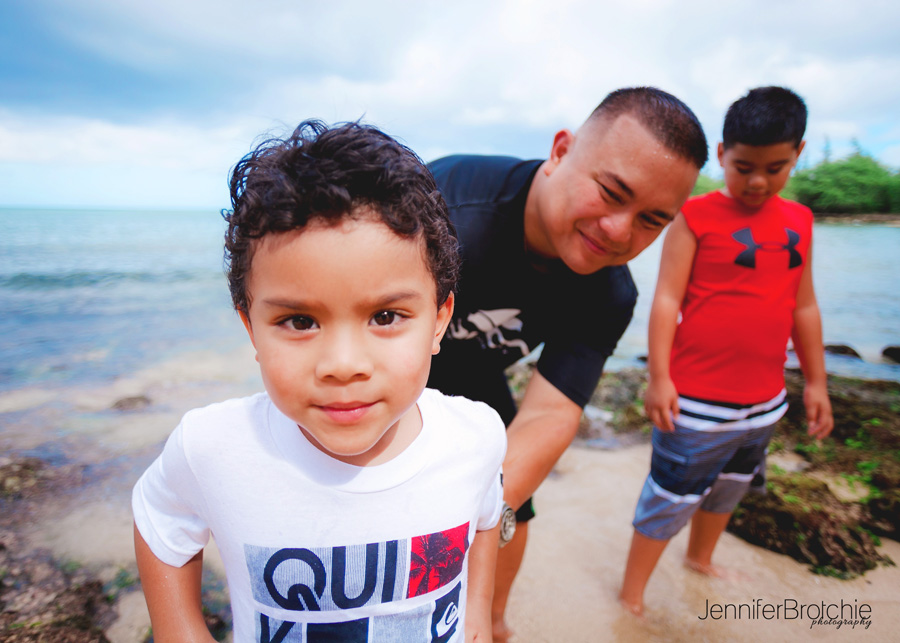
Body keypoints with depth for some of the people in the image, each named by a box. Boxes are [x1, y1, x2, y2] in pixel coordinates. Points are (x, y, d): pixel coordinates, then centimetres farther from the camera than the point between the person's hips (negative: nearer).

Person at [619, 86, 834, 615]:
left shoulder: (799, 221, 6)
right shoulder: (696, 216, -11)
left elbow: (804, 306, 12)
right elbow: (667, 299, -14)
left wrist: (816, 381, 14)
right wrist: (659, 378, -18)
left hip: (764, 400, 7)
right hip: (698, 399, -6)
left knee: (730, 488, 25)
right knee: (671, 499, 3)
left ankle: (701, 558, 51)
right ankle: (632, 597, 23)